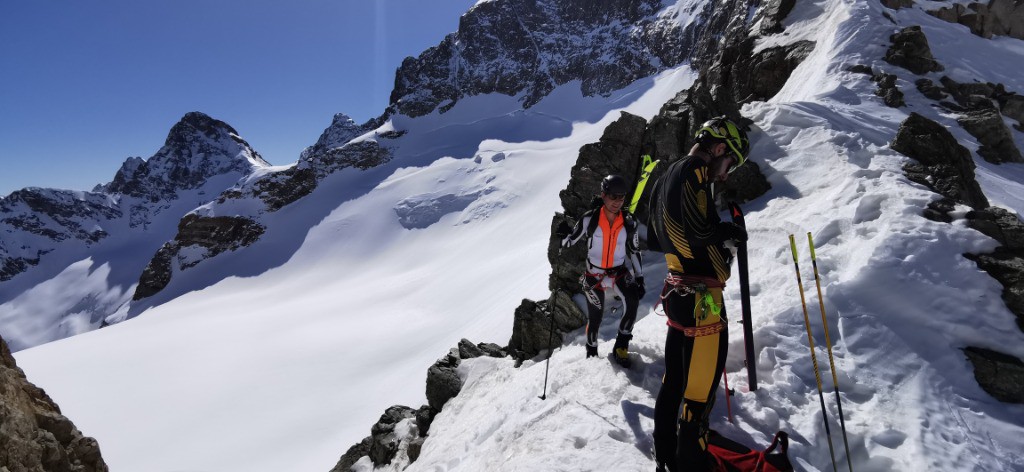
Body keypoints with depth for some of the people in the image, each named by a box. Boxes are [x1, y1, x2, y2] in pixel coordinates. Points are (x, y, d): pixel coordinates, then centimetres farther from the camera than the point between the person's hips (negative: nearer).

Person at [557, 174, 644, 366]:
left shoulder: (629, 222, -7)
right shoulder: (590, 219, -15)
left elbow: (634, 251, 5)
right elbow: (569, 242, -7)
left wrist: (639, 278, 2)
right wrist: (564, 234, -30)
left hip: (619, 272, 1)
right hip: (594, 274, -1)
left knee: (633, 301, -26)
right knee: (595, 318, 5)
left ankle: (621, 345, -7)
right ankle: (592, 352, 35)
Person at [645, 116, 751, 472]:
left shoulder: (665, 179, 15)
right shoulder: (692, 173, -13)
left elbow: (653, 240, 21)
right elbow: (699, 230, -26)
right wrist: (730, 231, -9)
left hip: (676, 292, 10)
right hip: (701, 298, -10)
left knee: (674, 380, 18)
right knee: (701, 389, 0)